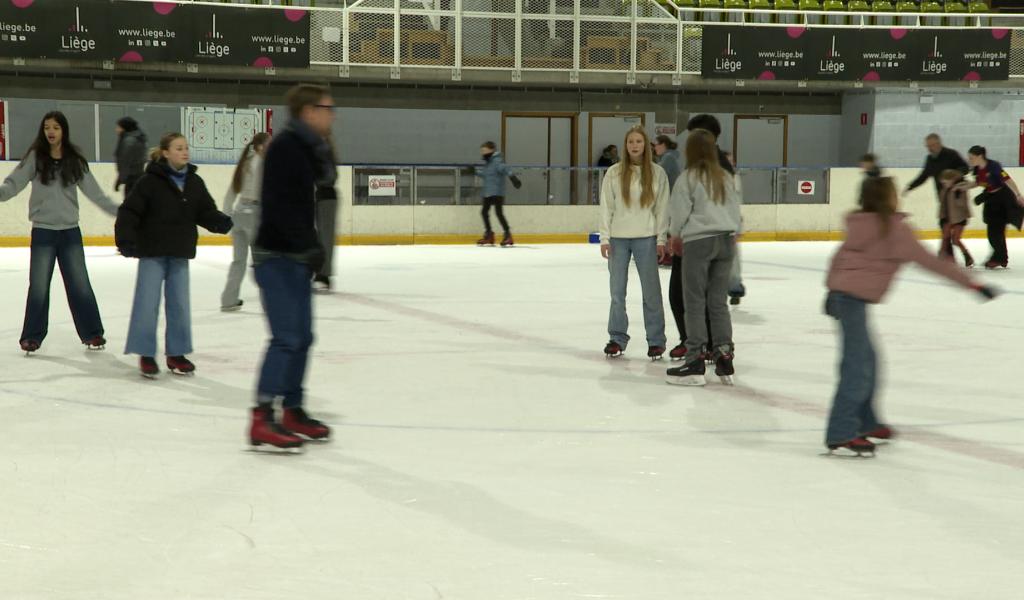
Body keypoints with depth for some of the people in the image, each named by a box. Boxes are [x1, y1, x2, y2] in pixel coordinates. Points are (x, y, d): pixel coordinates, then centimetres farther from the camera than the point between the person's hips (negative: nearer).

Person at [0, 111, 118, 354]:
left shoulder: (74, 160, 1)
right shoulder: (35, 157, -4)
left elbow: (94, 191, 2)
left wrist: (118, 211, -3)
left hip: (70, 231, 1)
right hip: (43, 231, -1)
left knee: (80, 284, 7)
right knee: (39, 286, 3)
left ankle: (92, 332, 18)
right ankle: (32, 336, 14)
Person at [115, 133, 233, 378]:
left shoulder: (194, 183, 4)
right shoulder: (150, 181, -12)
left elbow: (206, 212, 5)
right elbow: (129, 211, -13)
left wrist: (221, 222, -15)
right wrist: (125, 239, -23)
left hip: (180, 254, 5)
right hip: (152, 253, -5)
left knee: (180, 305, 10)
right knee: (147, 303, -1)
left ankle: (176, 353, 21)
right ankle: (146, 354, 8)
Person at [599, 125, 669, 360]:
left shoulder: (657, 173, 1)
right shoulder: (614, 173, 1)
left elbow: (662, 207, 2)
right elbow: (606, 206, 3)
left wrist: (661, 239, -2)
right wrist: (605, 238, -2)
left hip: (646, 238, -1)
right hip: (618, 238, 1)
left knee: (651, 290, 0)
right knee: (617, 290, 6)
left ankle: (656, 341, 7)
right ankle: (617, 338, 16)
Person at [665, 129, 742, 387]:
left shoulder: (689, 177, -7)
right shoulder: (727, 177, 9)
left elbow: (679, 211, -4)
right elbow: (736, 211, 10)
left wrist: (676, 235, 15)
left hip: (698, 240, -5)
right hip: (727, 240, 5)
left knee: (695, 301, 0)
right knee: (719, 301, 10)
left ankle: (695, 361, -2)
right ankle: (724, 358, 8)